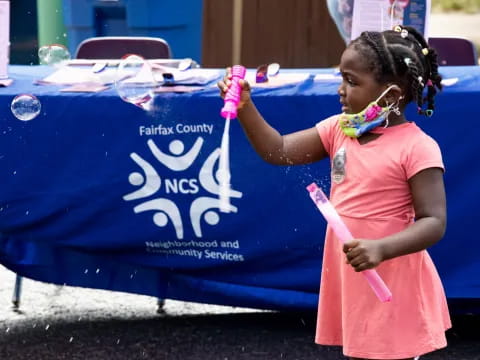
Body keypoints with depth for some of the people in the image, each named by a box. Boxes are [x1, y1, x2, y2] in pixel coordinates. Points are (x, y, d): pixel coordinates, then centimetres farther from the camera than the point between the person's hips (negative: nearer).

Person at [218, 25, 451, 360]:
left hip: (393, 284, -7)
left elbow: (434, 222, -20)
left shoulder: (417, 148, -16)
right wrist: (245, 107, -8)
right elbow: (279, 151, 5)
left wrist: (382, 249, -34)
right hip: (349, 277, 7)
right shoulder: (340, 129, 4)